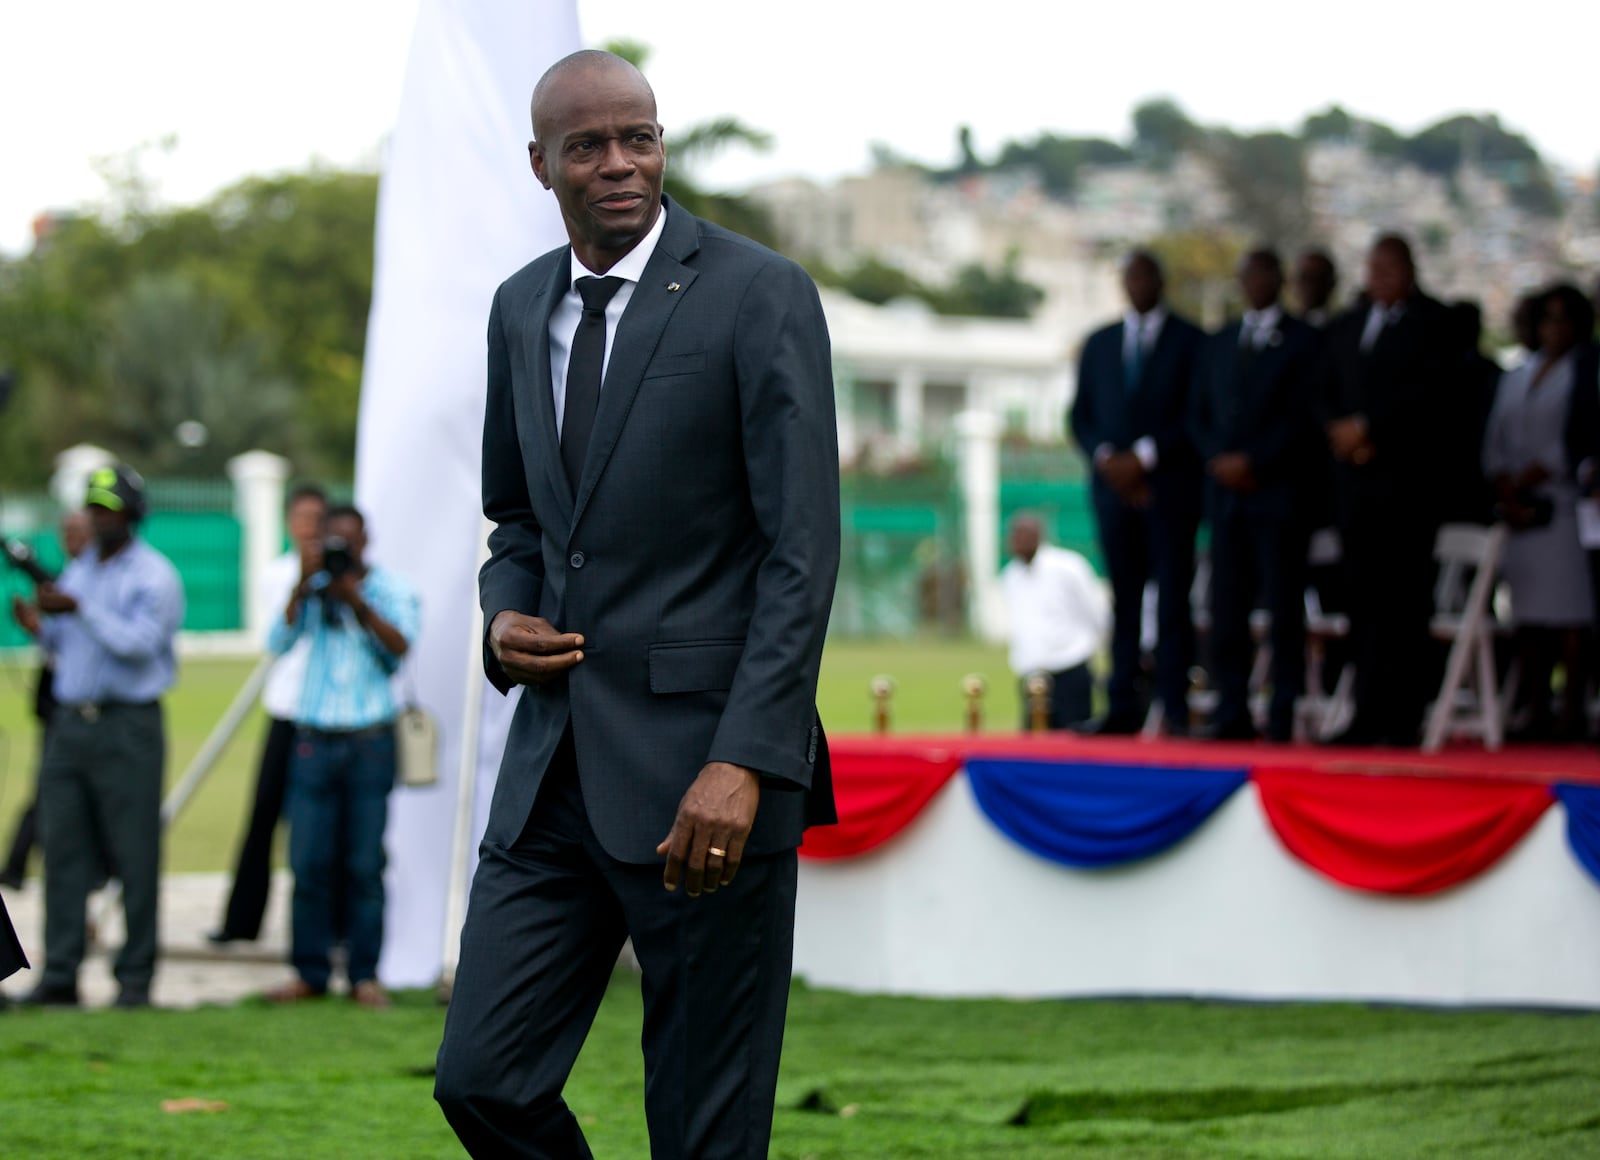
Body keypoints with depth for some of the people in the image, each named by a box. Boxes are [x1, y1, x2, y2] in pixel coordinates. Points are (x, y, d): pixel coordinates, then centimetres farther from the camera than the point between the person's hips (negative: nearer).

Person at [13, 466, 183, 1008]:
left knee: (134, 855, -4)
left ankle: (135, 977, 1)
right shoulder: (77, 570, 17)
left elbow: (138, 643, -15)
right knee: (63, 846, 1)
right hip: (71, 722, 6)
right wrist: (41, 624, 0)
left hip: (128, 727, -6)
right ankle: (60, 974, 2)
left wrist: (79, 609, -19)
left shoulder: (154, 575, -3)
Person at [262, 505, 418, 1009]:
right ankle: (310, 972, 6)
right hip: (315, 739, 1)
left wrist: (357, 601, -17)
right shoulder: (314, 590, 8)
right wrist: (301, 590, -13)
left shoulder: (393, 589, 6)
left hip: (370, 743, -1)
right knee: (308, 863, -1)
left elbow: (401, 646, -10)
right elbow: (278, 642, -4)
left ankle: (364, 975, 3)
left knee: (365, 865, -2)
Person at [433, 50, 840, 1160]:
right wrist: (506, 619, 2)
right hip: (557, 766, 6)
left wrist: (743, 761, -21)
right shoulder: (520, 308, 13)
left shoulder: (758, 295, -7)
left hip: (701, 775, -6)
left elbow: (804, 549, -11)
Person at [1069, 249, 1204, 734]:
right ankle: (1124, 707, 4)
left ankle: (1176, 708, -7)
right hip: (1114, 486, 4)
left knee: (1173, 598, -7)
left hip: (1170, 488, -4)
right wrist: (1105, 458, -5)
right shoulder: (1099, 344, 16)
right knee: (1124, 599, 3)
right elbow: (1080, 416, 14)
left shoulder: (1191, 341, 3)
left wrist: (1146, 456, -11)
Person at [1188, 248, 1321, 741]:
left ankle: (1285, 714, -7)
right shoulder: (1218, 344, 20)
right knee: (1226, 608, 0)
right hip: (1227, 494, 5)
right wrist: (1219, 460, -2)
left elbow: (1303, 416, -5)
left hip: (1280, 492, -5)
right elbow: (1198, 414, 16)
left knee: (1284, 607, -7)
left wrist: (1253, 461, -11)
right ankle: (1232, 714, 3)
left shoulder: (1303, 342, 4)